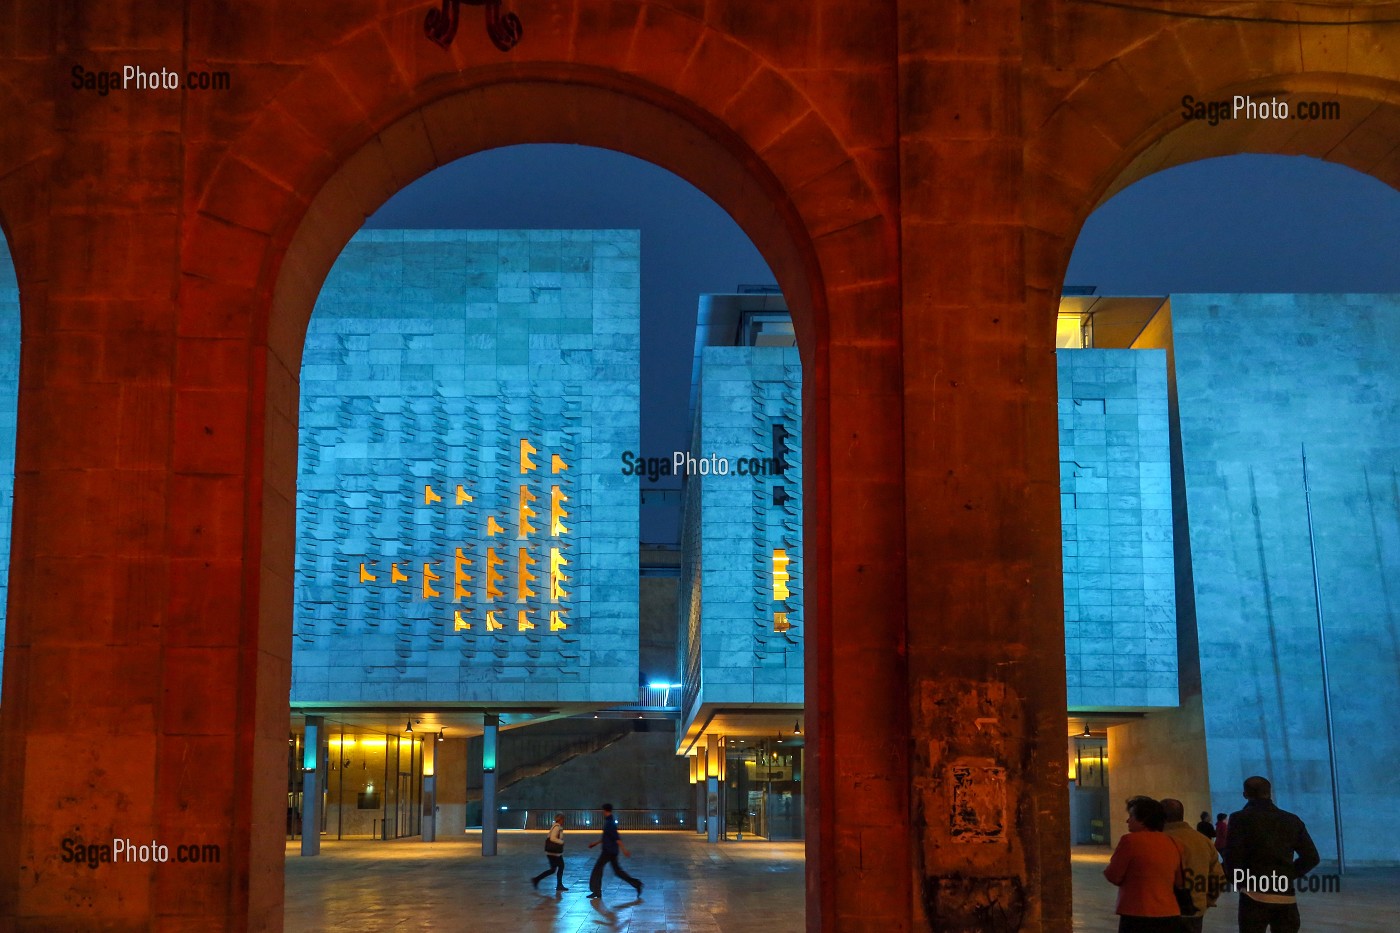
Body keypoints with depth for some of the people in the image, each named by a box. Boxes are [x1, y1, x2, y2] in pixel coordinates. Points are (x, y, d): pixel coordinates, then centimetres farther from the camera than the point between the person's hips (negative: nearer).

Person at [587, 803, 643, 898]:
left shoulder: (609, 823, -18)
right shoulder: (610, 822, 14)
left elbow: (616, 837, -24)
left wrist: (624, 849, -29)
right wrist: (595, 843, 29)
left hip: (608, 851, -9)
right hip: (612, 851, 9)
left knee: (597, 868, 0)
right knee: (617, 870, 11)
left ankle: (596, 891, 4)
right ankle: (636, 884, 6)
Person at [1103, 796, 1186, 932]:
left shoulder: (1131, 840, -10)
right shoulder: (1171, 843, 10)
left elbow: (1113, 876, -4)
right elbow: (1178, 881, 19)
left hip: (1138, 918, -7)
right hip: (1170, 917, 7)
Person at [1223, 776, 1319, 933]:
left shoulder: (1240, 819, -4)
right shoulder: (1292, 820, 10)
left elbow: (1232, 858, -10)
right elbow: (1311, 857, 10)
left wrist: (1239, 883, 7)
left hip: (1255, 896, -4)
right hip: (1286, 898, 4)